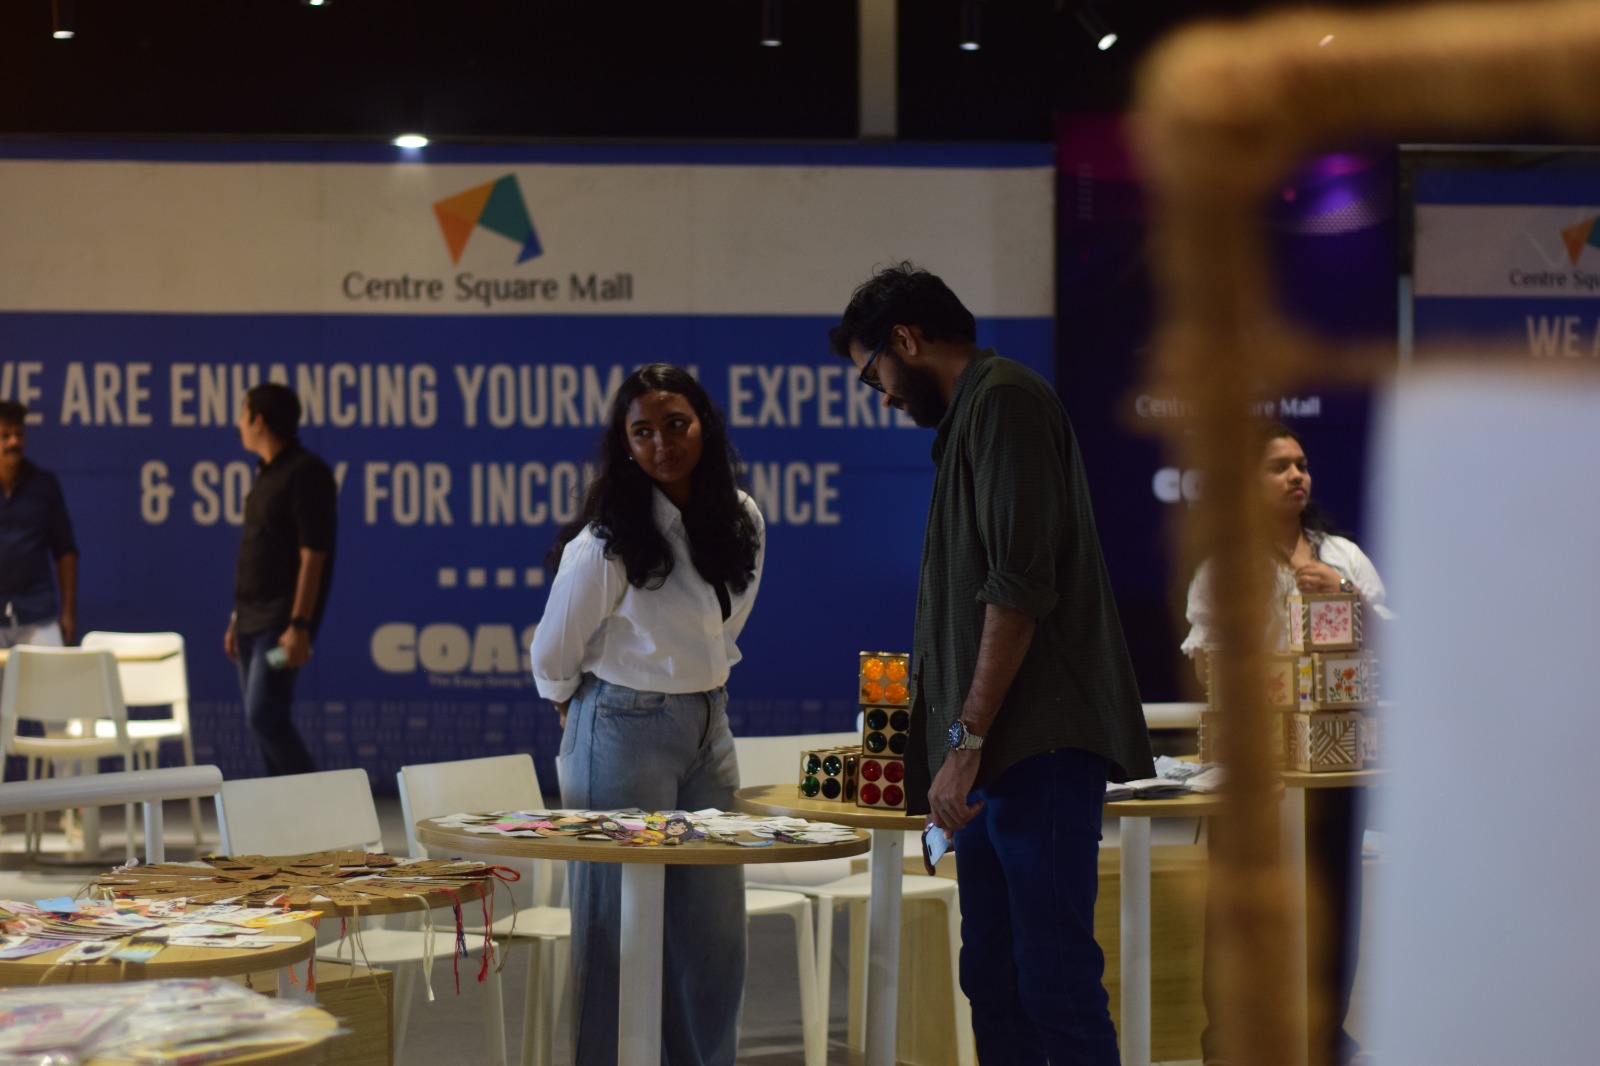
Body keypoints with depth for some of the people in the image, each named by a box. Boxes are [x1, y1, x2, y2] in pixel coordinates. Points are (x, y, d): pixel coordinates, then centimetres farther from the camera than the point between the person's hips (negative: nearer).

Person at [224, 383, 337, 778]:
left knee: (265, 715, -16)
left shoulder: (305, 473, -12)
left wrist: (299, 626, -24)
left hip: (281, 623, -10)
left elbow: (313, 556, -18)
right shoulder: (267, 473, 16)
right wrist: (237, 620, 19)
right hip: (252, 620, 10)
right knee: (263, 718, 9)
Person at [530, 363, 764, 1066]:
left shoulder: (741, 521, 1)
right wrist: (584, 715, 12)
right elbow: (552, 658, -3)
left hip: (708, 729, 6)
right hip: (624, 735, -6)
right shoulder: (606, 544, -17)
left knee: (716, 930, 7)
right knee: (620, 928, -3)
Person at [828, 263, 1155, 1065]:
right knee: (993, 979, 10)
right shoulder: (971, 415, 23)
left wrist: (967, 740, -18)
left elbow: (1020, 586, -17)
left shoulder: (1005, 400, -7)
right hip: (994, 754, 10)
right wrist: (955, 747, 25)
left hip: (1039, 746, -10)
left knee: (1055, 982, -12)